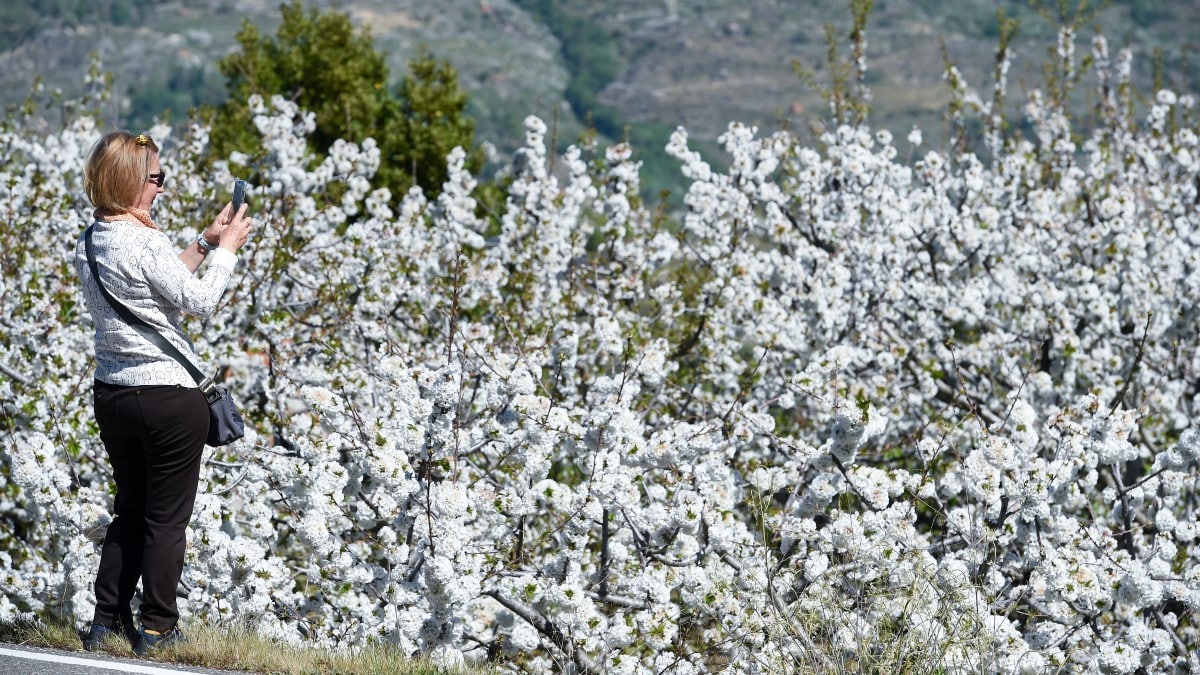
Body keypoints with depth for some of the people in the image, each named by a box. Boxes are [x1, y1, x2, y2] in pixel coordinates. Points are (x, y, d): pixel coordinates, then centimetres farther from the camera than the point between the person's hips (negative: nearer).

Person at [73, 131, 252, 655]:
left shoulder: (88, 245, 6)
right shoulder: (145, 242, -20)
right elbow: (200, 301, -12)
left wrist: (204, 243, 17)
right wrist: (227, 249, 1)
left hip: (112, 393, 8)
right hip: (169, 395, -8)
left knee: (130, 511, 18)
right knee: (167, 517, 4)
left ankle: (106, 621, 18)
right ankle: (157, 628, 9)